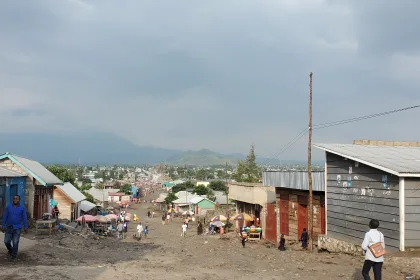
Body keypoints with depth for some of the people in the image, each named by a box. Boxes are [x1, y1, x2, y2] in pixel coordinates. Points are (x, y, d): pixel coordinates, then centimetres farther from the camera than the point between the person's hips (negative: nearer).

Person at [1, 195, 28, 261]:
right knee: (6, 241, 2)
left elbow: (24, 218, -2)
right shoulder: (8, 207, 0)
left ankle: (14, 256, 10)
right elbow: (4, 217, 1)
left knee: (15, 243, -4)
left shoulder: (22, 208, -3)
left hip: (17, 228, -2)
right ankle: (10, 250, 33)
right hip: (9, 228, 2)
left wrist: (25, 227, -7)